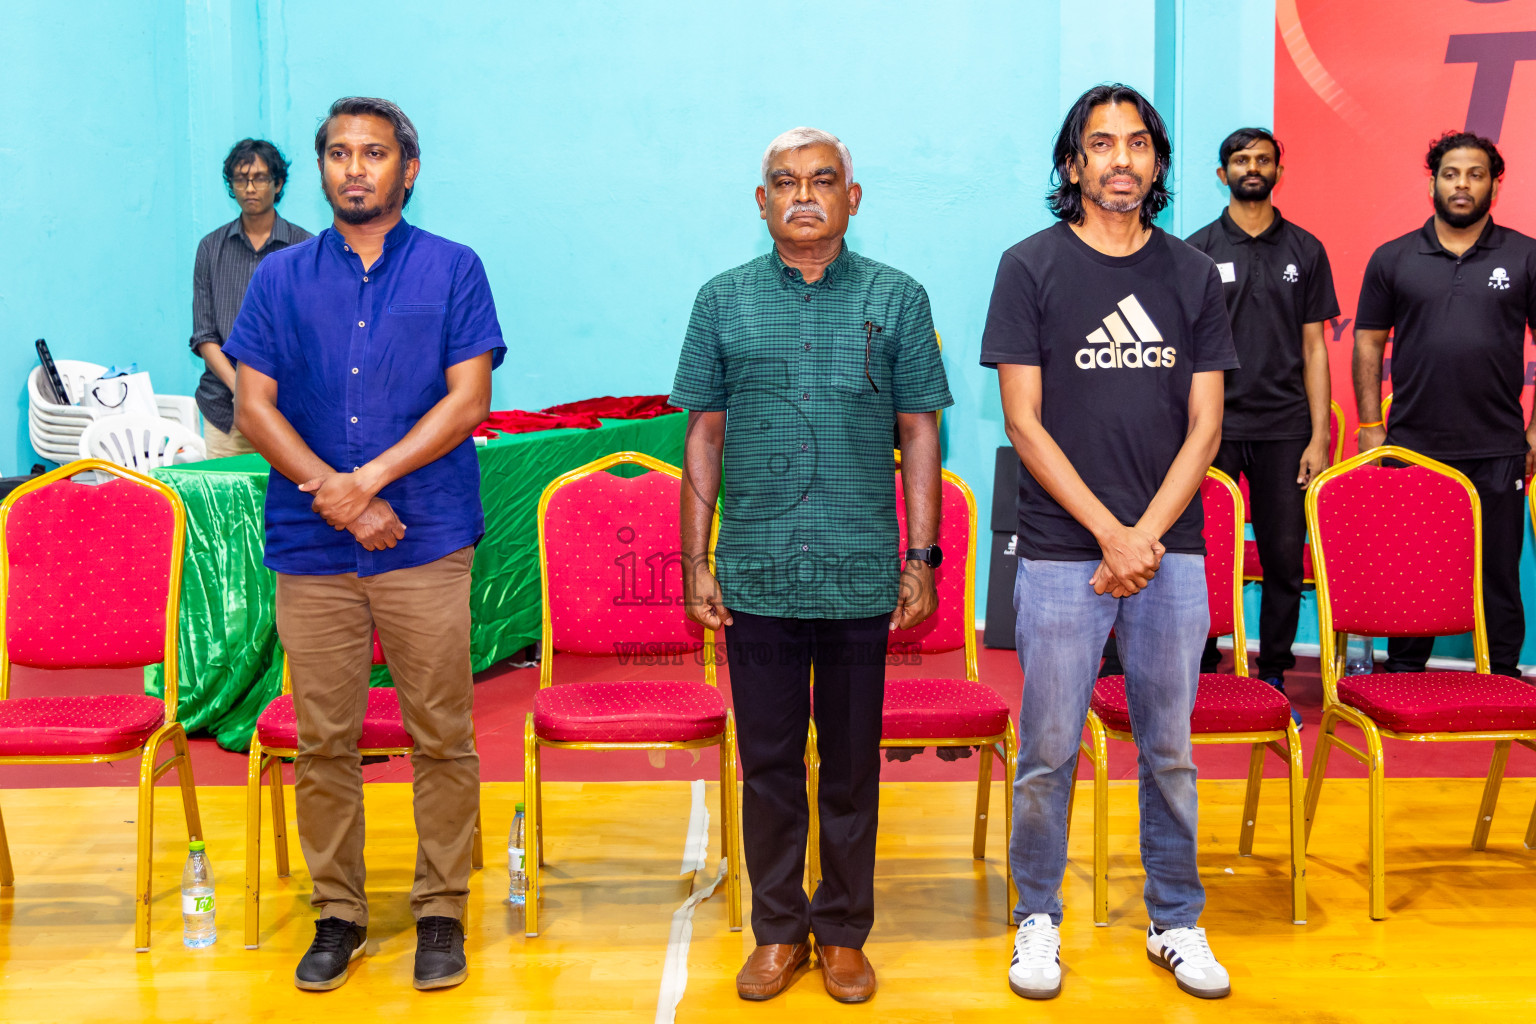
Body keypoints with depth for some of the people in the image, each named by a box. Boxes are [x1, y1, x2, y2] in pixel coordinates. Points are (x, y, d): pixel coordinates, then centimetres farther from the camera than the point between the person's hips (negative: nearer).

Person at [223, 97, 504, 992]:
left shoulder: (453, 269, 5)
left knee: (442, 738, 2)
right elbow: (253, 405, 4)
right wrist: (340, 500, -8)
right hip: (310, 547, 2)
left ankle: (442, 911, 15)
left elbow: (468, 400, -3)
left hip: (428, 541, -2)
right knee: (323, 741, 6)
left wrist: (367, 479, -11)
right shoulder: (282, 278, 10)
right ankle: (338, 913, 20)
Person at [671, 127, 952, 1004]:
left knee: (852, 765, 9)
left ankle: (844, 933, 24)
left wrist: (921, 560, 0)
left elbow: (920, 434, 5)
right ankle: (778, 931, 24)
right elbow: (705, 434, 8)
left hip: (861, 577, 0)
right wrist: (695, 561, 3)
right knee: (768, 762, 9)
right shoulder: (725, 301, 6)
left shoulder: (897, 298, 4)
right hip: (755, 577, 1)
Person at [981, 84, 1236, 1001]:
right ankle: (1038, 920, 20)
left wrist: (1148, 534, -8)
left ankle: (1177, 923, 25)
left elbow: (1205, 425, 5)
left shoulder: (1193, 274, 9)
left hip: (1172, 551, 3)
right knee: (1048, 753, 4)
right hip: (1063, 551, -2)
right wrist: (1109, 531, -10)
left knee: (1171, 752, 10)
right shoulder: (1031, 267, 1)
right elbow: (1024, 420, -4)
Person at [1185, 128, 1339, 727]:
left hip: (1285, 428, 2)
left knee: (1285, 559, 1)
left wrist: (1319, 436, 1)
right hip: (1215, 427, -1)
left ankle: (1273, 679, 12)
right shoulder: (1197, 251, 6)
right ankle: (1203, 678, 10)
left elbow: (1314, 348, 9)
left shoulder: (1305, 251, 11)